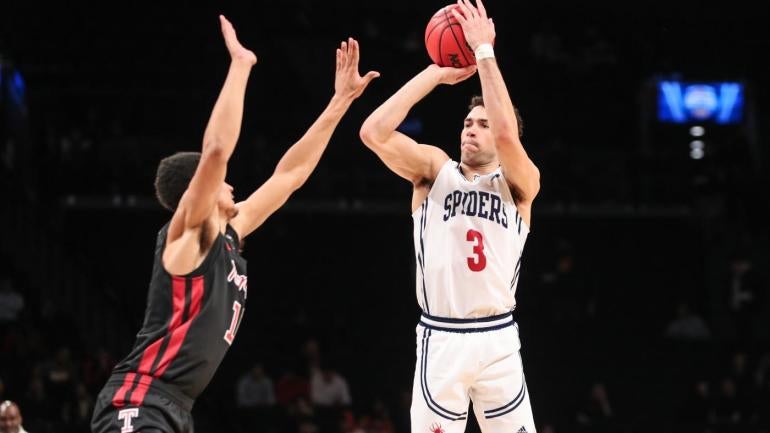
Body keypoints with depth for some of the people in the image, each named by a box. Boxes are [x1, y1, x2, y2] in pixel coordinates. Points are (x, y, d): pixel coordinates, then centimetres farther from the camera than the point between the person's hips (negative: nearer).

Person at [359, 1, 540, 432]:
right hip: (441, 339, 0)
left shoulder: (520, 183, 2)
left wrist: (484, 51, -18)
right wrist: (437, 73, -8)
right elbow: (375, 132, -11)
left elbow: (507, 135, -20)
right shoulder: (436, 169, 6)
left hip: (497, 339, 0)